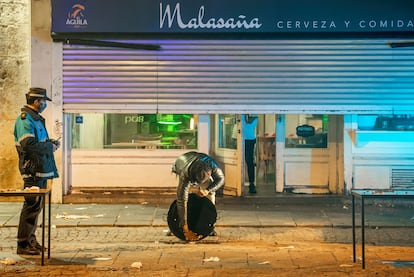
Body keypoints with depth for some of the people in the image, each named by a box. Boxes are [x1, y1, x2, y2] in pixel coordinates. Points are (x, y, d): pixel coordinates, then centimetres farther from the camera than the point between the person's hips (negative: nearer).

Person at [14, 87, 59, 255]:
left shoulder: (35, 118, 18)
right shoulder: (25, 119, -14)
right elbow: (29, 145, -24)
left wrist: (50, 142, 11)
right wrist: (49, 147, -14)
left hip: (41, 169, 10)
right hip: (33, 170, -10)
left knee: (36, 205, 15)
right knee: (32, 205, -8)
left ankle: (30, 239, 24)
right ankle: (23, 244, -4)